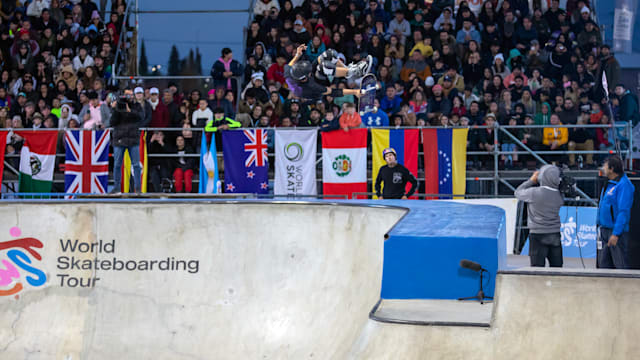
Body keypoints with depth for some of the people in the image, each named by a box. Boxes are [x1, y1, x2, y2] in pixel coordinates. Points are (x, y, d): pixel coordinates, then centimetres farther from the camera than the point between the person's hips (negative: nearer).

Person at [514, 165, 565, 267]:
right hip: (555, 235, 5)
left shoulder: (534, 193, -16)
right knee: (556, 267, 8)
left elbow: (518, 192, 1)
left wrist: (531, 180, 9)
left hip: (538, 236, -5)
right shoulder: (559, 195, 0)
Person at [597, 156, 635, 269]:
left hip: (617, 230, -9)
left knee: (621, 266, -5)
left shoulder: (623, 185, -15)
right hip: (604, 229, 9)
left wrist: (616, 234, -23)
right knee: (603, 264, 10)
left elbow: (623, 211, -20)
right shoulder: (608, 184, 14)